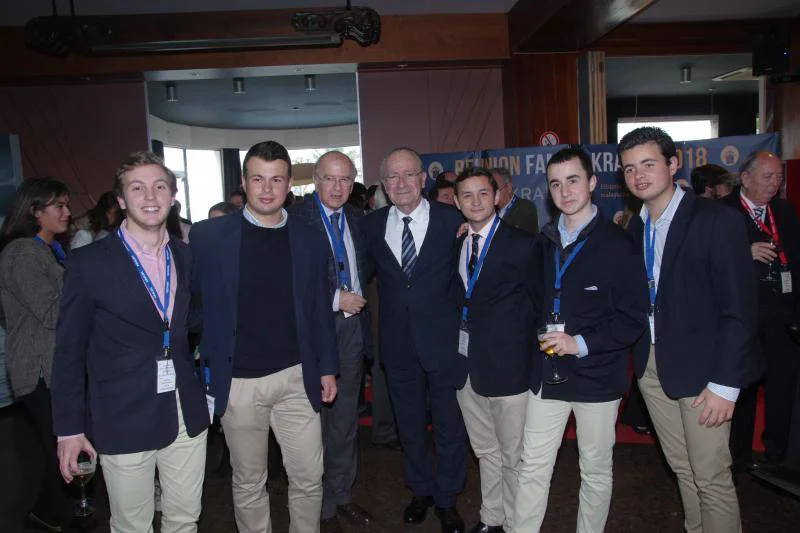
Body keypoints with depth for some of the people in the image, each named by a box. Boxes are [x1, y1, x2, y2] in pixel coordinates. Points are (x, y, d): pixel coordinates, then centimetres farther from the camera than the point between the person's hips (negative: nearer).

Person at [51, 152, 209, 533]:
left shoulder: (188, 258, 5)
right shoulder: (88, 264, -7)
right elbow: (70, 352, -4)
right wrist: (69, 428, -3)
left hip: (187, 417, 4)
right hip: (123, 423, -3)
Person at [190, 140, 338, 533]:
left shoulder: (310, 240, 4)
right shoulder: (208, 236, -3)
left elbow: (320, 310, 8)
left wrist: (328, 367, 8)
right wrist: (211, 351, 1)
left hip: (297, 378, 2)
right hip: (238, 383, -1)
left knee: (309, 478, 9)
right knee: (249, 483, 13)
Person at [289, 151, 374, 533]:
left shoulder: (357, 218, 9)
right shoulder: (296, 219, -12)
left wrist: (358, 295, 7)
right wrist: (335, 299, -16)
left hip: (352, 325, 6)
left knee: (346, 418, 17)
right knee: (317, 419, 7)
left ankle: (343, 494, 36)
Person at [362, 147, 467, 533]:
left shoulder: (452, 219, -8)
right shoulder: (372, 225, 1)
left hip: (443, 340, -2)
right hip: (398, 342, 3)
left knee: (449, 424, 11)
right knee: (409, 423, 18)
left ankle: (446, 498, 32)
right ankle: (420, 490, 40)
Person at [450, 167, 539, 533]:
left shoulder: (522, 245, -8)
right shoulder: (455, 245, 8)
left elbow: (538, 306, -4)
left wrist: (531, 357, -4)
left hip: (508, 366, -5)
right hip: (467, 366, 6)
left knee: (512, 456, 8)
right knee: (485, 451, 20)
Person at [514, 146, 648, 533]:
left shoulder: (618, 244, -9)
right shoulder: (544, 241, 7)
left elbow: (633, 319, -12)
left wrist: (582, 343, -19)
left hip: (596, 376, -4)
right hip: (547, 374, 4)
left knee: (596, 472, 13)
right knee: (532, 468, 9)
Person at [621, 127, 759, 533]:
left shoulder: (716, 220, -11)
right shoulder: (636, 228, 9)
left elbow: (739, 309, -14)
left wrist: (725, 384, -16)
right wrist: (640, 358, 0)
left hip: (701, 371, -6)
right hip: (652, 368, 6)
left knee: (711, 478, 2)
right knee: (683, 470, 17)